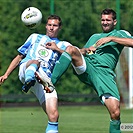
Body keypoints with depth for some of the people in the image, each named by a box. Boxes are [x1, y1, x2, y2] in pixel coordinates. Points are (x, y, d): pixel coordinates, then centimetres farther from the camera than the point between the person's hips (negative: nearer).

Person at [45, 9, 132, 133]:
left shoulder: (120, 34, 21)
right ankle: (50, 82, -34)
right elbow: (78, 55, 34)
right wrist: (57, 49, 23)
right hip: (86, 66, 3)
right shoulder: (94, 37, 35)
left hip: (104, 72, -3)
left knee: (115, 113, -21)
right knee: (71, 49, -28)